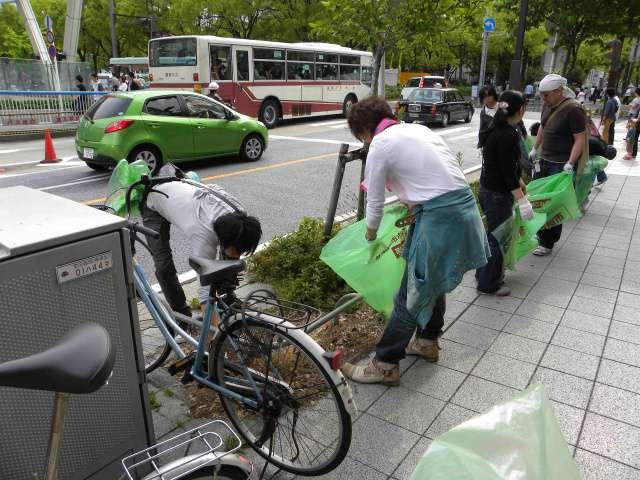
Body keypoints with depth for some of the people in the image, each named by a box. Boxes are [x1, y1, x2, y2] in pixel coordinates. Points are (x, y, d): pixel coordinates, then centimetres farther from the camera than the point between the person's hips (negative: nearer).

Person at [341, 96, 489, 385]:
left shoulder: (380, 145, -5)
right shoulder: (418, 129, 18)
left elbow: (375, 201, 2)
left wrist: (370, 234, 19)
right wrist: (416, 206, 24)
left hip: (440, 218, -9)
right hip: (465, 208, 9)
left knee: (411, 295, 1)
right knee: (433, 283, 24)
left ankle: (385, 365, 13)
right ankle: (427, 342, 42)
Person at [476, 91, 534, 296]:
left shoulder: (496, 130, 8)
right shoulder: (508, 135, -21)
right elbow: (508, 171, -22)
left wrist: (519, 181, 31)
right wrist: (522, 200, -20)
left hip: (488, 189, 10)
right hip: (497, 194, -10)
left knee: (493, 234, 21)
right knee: (498, 237, 3)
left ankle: (484, 273, 34)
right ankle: (489, 284, 15)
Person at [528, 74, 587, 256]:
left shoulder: (573, 110, -17)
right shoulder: (548, 105, 6)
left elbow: (580, 139, -18)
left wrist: (570, 164, -25)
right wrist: (535, 148, 21)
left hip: (560, 165, -8)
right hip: (544, 160, 8)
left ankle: (548, 243, 9)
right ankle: (541, 233, 29)